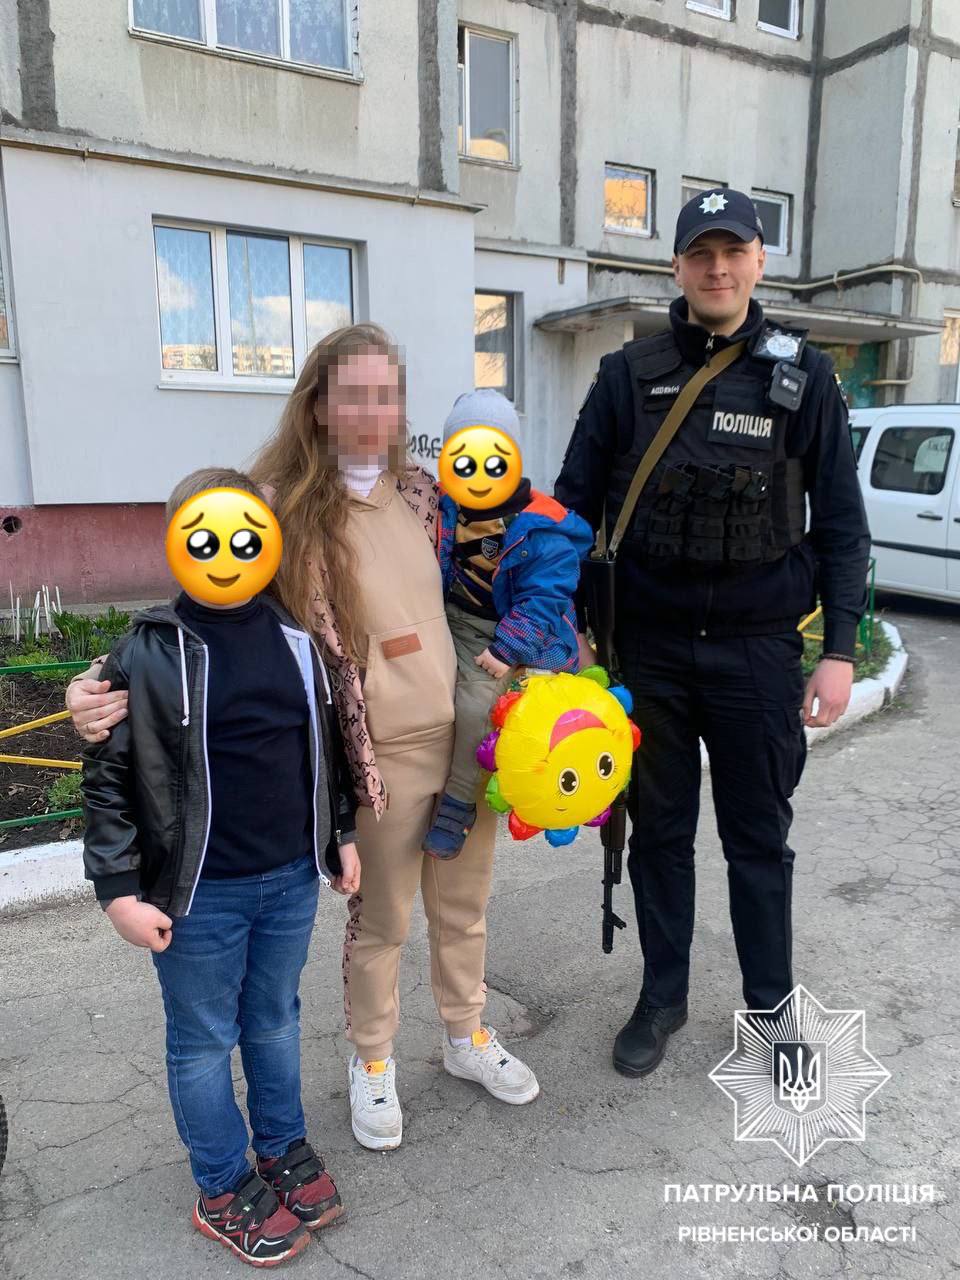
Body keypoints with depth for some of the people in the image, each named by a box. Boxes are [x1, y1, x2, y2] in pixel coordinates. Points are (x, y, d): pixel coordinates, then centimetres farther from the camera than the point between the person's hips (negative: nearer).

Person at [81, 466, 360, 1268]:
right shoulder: (149, 652, -13)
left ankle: (284, 1149, 44)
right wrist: (120, 889, -11)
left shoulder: (296, 637, 1)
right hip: (198, 894, -4)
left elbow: (329, 744, 11)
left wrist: (343, 834, 13)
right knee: (204, 1040, 14)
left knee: (276, 1021, 22)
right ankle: (225, 1191, 35)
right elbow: (108, 778, -10)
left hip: (292, 878, 4)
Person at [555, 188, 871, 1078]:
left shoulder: (801, 376, 2)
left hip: (759, 648, -1)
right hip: (649, 647, 1)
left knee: (759, 836, 11)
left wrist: (840, 650, -5)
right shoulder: (629, 375, 3)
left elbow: (840, 522, 2)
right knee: (659, 830, 13)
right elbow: (575, 503, 4)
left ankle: (770, 1003, 32)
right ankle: (662, 997, 32)